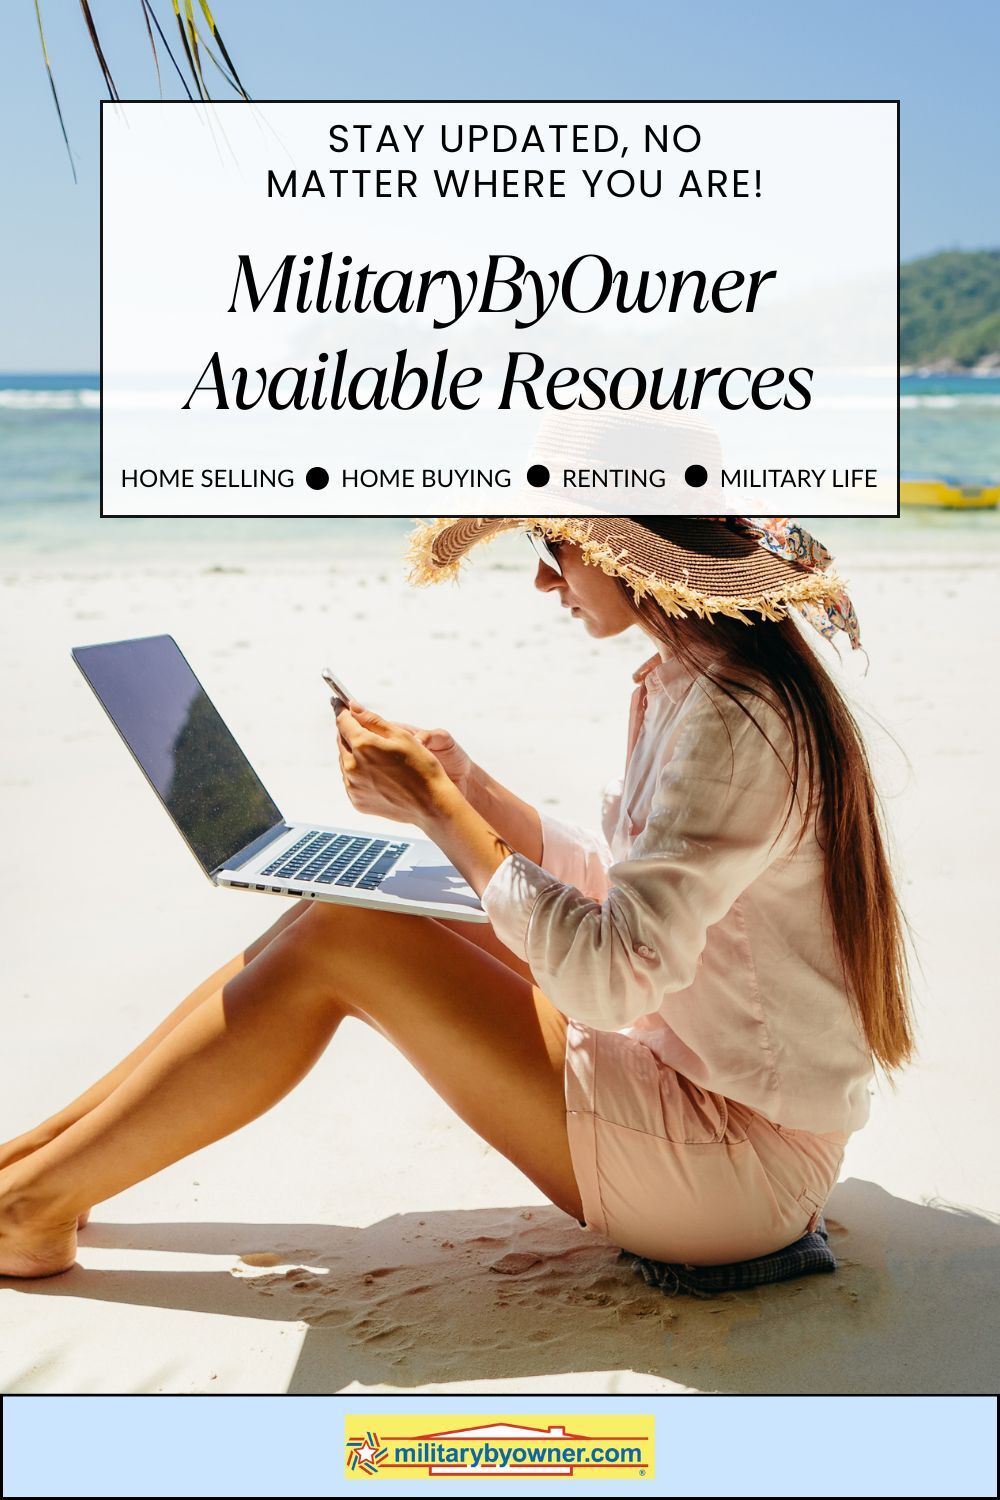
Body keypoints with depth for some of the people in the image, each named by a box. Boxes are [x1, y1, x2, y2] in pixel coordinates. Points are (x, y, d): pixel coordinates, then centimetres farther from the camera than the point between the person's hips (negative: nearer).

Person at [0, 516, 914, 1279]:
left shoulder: (736, 721, -23)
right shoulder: (686, 687, 8)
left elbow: (612, 976, -27)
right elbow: (624, 888, 14)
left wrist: (436, 808, -20)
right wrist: (472, 790, 3)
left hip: (737, 1162, -9)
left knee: (337, 942, -15)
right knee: (339, 912, 1)